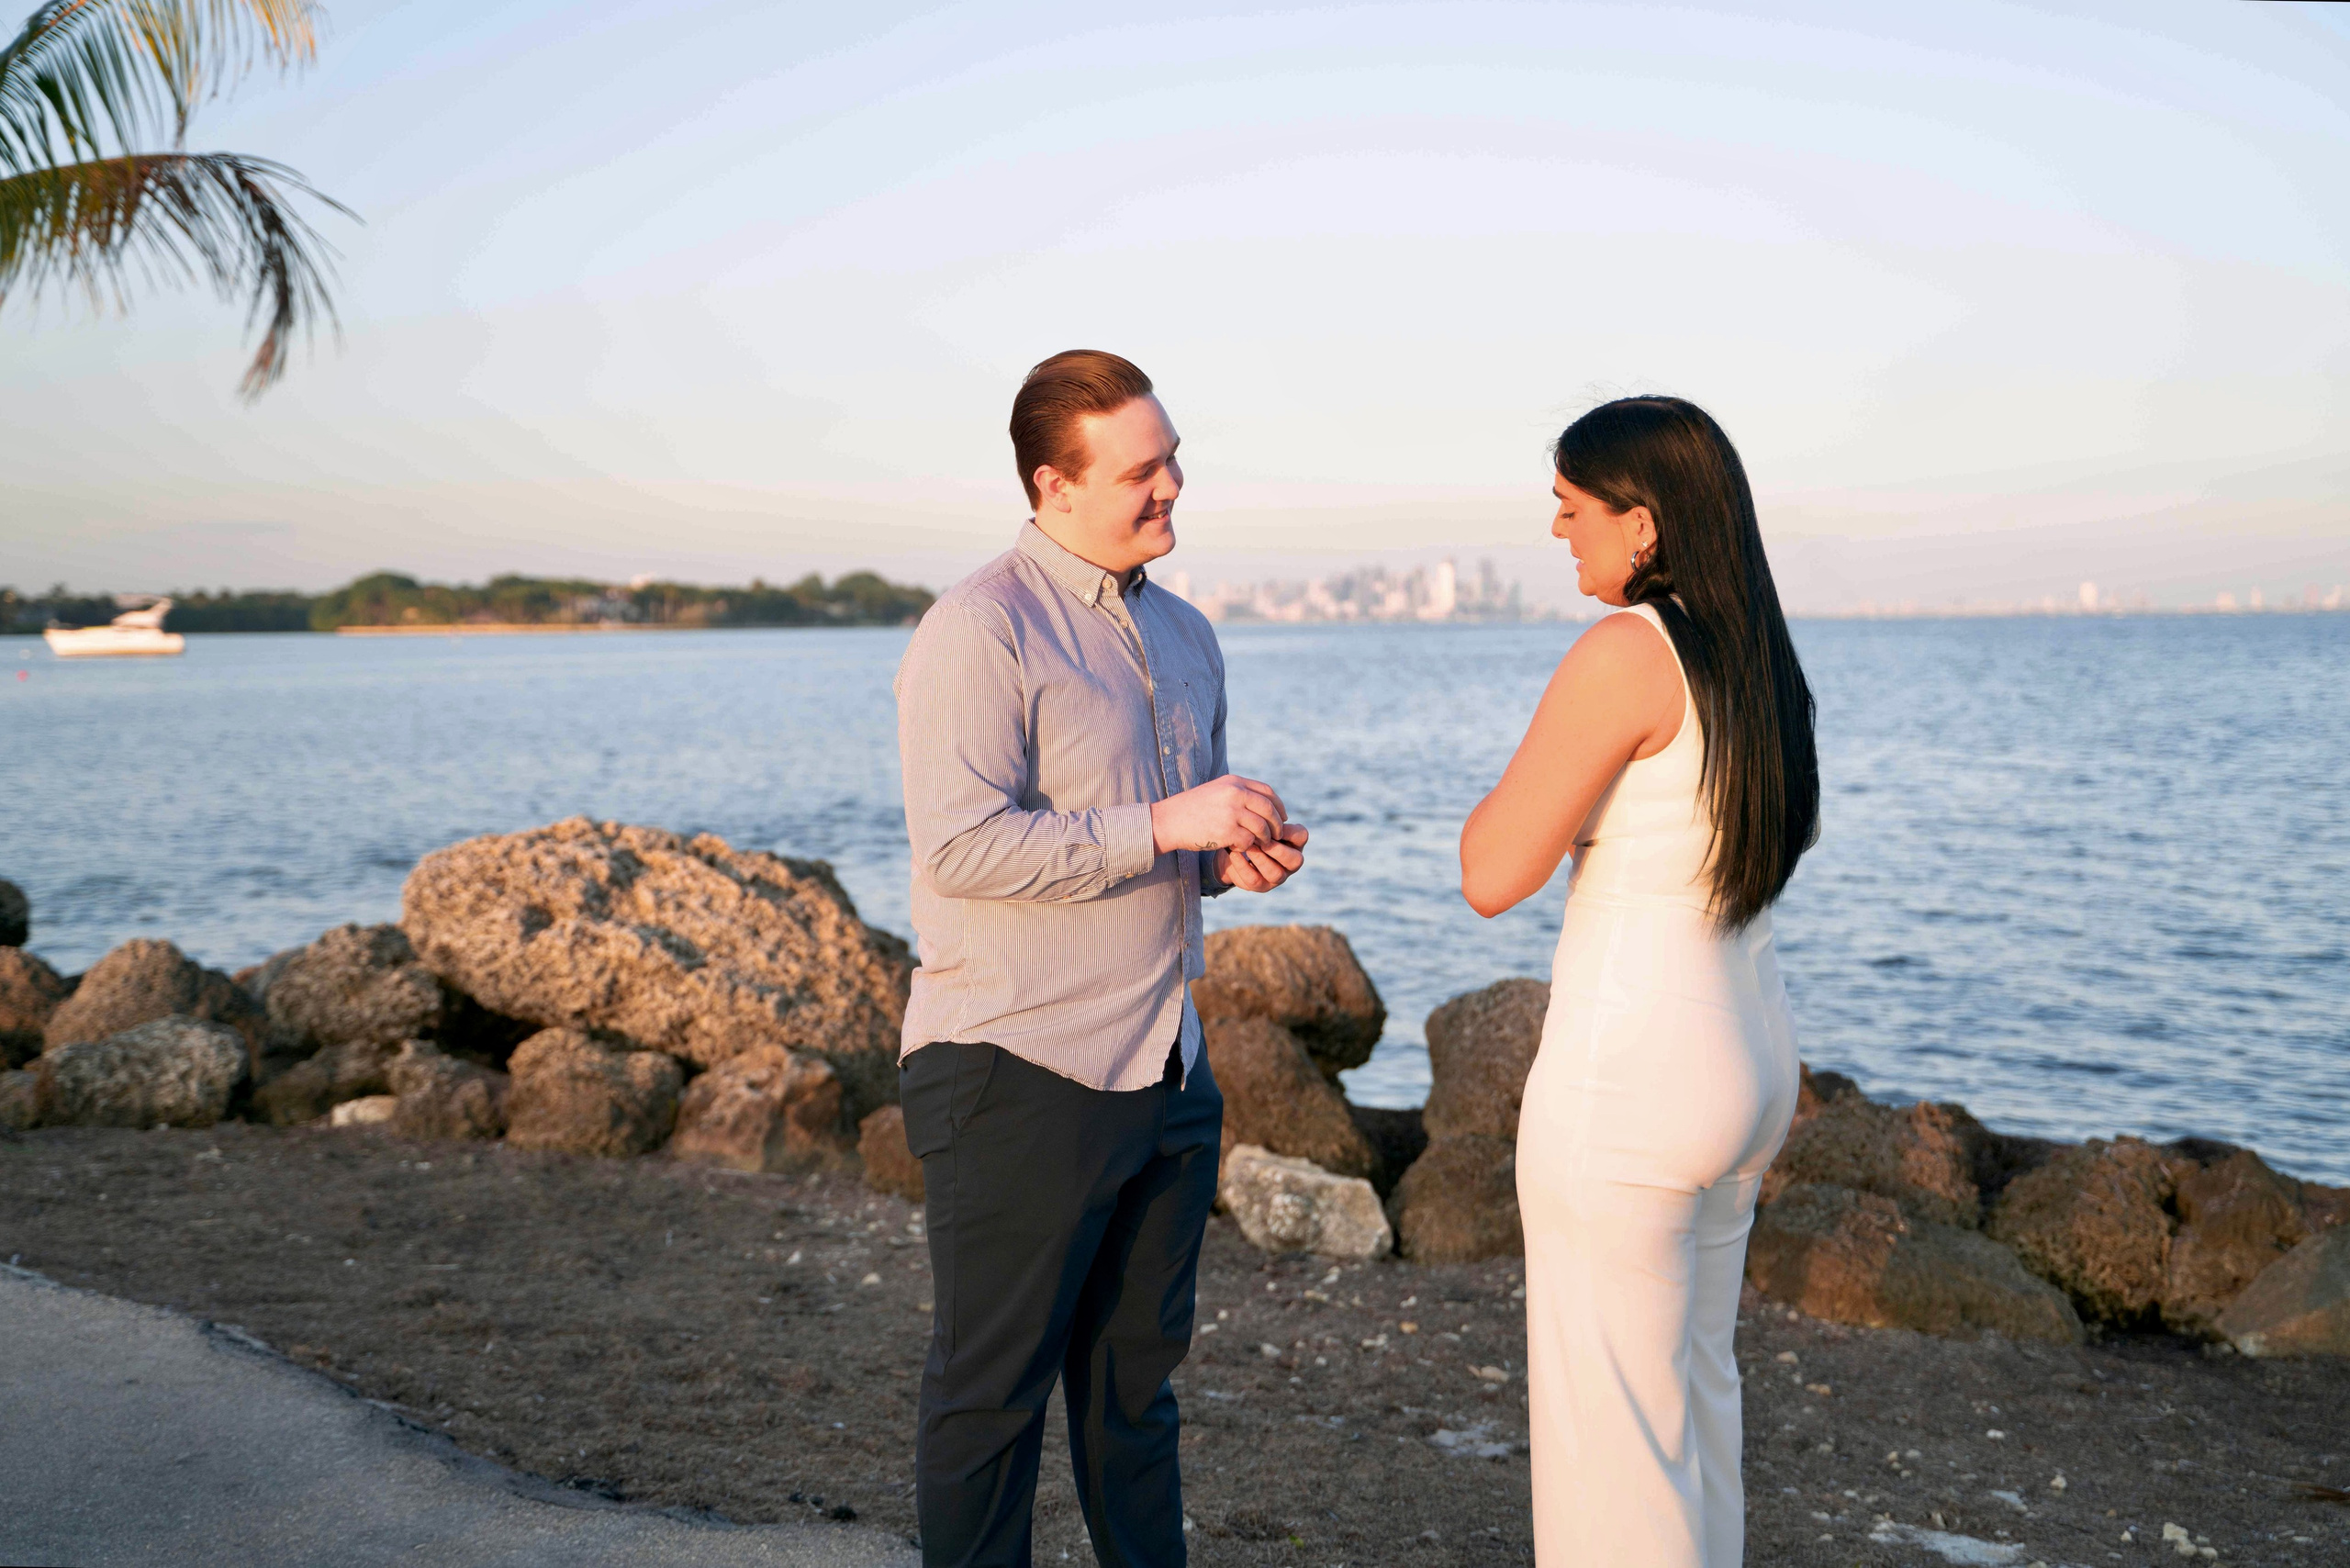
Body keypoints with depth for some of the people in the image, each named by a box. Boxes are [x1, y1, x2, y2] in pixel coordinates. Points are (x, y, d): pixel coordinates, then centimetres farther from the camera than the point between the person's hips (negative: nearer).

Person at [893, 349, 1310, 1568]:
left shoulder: (1186, 636, 15)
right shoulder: (979, 632, -12)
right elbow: (960, 846, -21)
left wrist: (1239, 855, 2)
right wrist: (1164, 826, -22)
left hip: (1168, 1072, 8)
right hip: (1017, 1079, -7)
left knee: (1136, 1375, 17)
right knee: (993, 1390, 4)